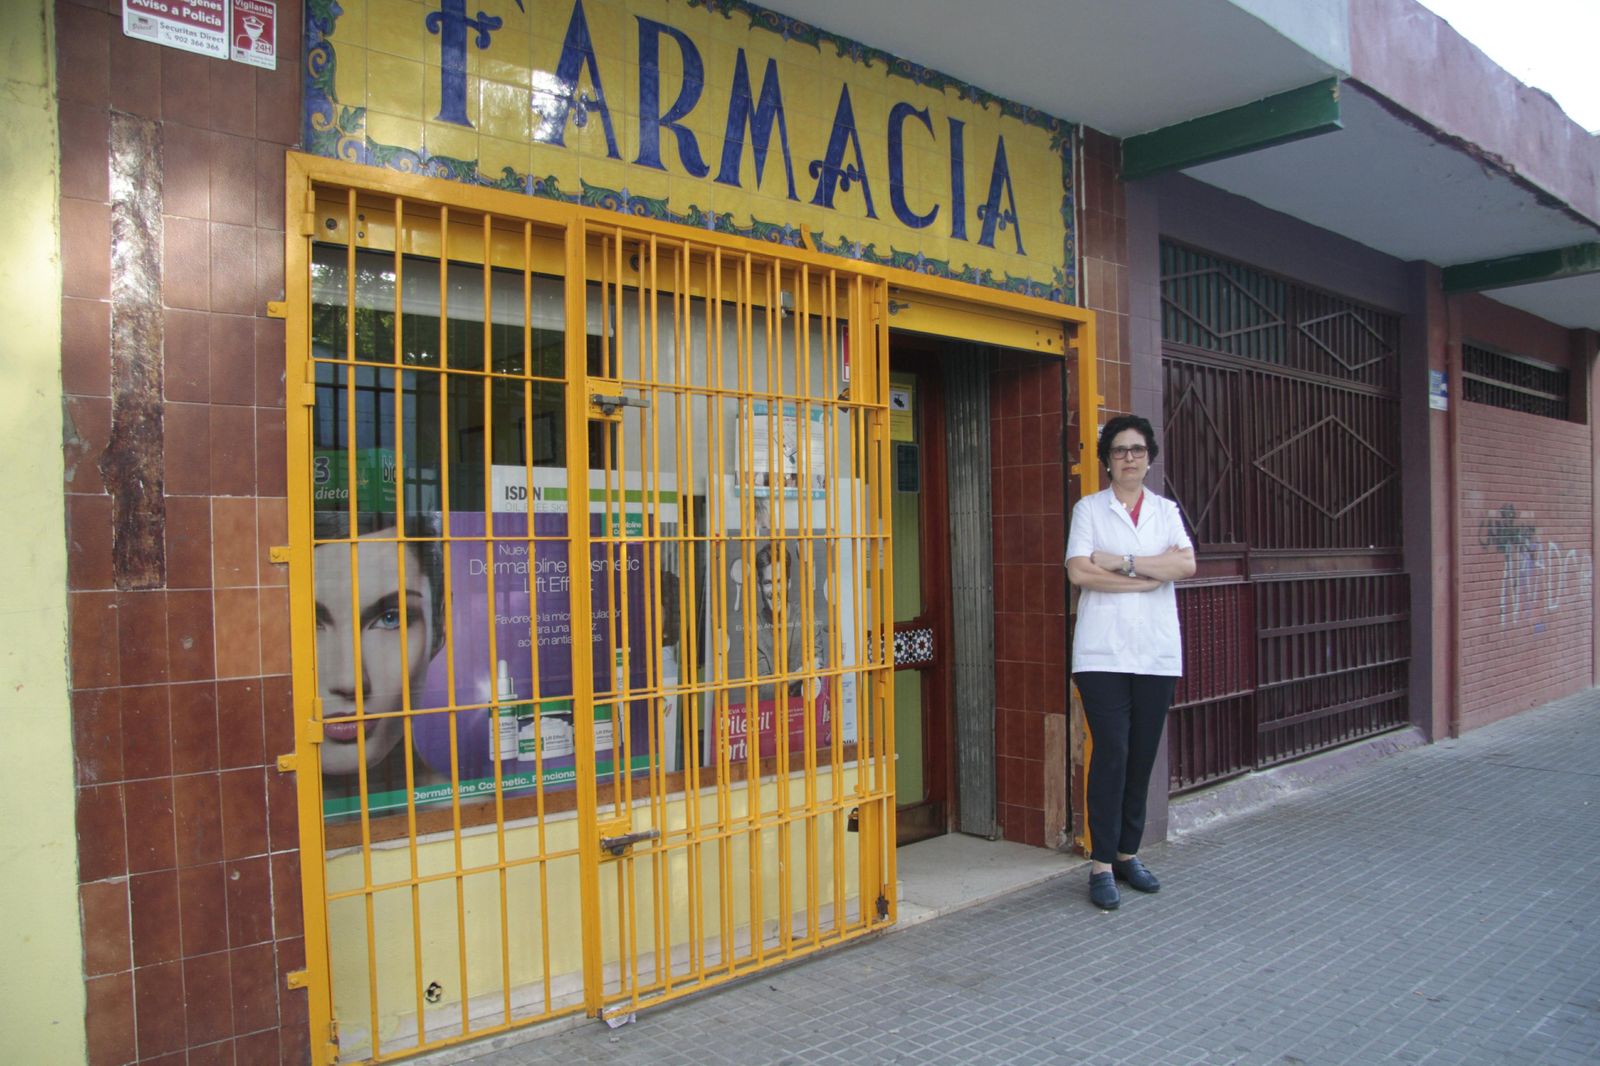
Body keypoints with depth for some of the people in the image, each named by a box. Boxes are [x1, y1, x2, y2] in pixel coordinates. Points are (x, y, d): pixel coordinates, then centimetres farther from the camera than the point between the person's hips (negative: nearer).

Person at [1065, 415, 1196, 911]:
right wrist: (1153, 574, -8)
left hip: (1157, 651, 3)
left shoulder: (1166, 511, 14)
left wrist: (1121, 562, -11)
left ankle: (1128, 853, 19)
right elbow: (1079, 572, -10)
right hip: (1103, 651, -3)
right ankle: (1102, 865, 0)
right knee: (1111, 754, -8)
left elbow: (1187, 564, -3)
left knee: (1142, 756, 6)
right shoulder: (1089, 509, 5)